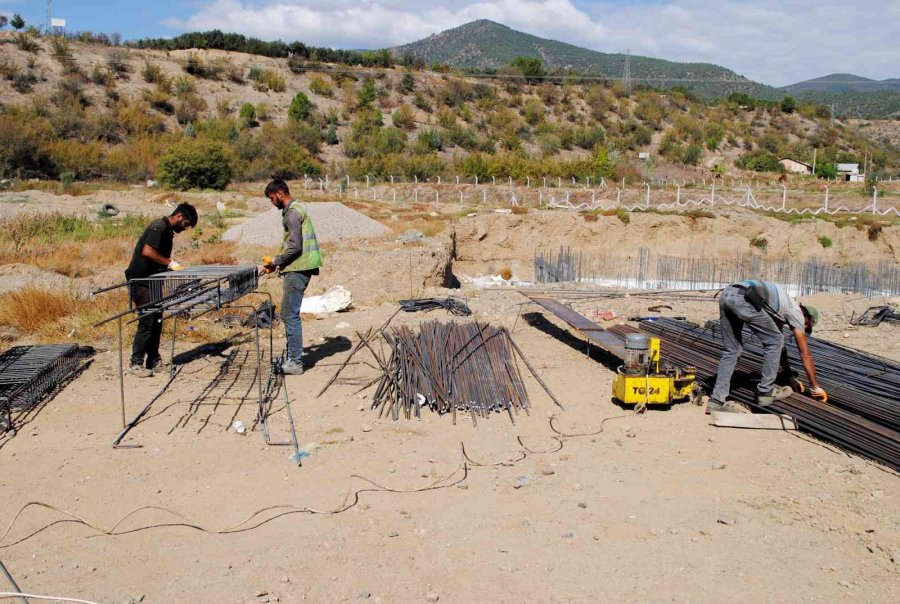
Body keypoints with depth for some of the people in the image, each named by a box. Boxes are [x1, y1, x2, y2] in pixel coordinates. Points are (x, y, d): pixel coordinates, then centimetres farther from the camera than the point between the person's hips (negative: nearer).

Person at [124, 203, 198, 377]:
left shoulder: (167, 230, 14)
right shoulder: (159, 227, -16)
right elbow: (147, 251, -27)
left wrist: (171, 264, 5)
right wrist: (170, 262, -22)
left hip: (151, 282, 10)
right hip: (140, 281, -10)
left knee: (156, 321, 12)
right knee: (146, 322, -9)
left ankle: (153, 360, 19)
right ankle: (136, 363, -2)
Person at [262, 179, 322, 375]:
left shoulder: (292, 213, -13)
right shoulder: (297, 209, 19)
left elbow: (295, 246, -20)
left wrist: (276, 261, -8)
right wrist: (278, 261, 16)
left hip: (297, 270, -10)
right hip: (299, 269, 10)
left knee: (290, 315, -7)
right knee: (289, 314, 15)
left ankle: (295, 363, -3)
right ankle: (292, 357, 22)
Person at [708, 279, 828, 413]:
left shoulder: (781, 308, 40)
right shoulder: (796, 312, 17)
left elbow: (780, 346, 46)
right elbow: (805, 354, 18)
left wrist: (790, 377, 52)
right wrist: (815, 387, 27)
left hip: (726, 295, 8)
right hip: (743, 299, -8)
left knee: (731, 351, 15)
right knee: (774, 341, 11)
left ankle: (718, 400, 9)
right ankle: (765, 392, 17)